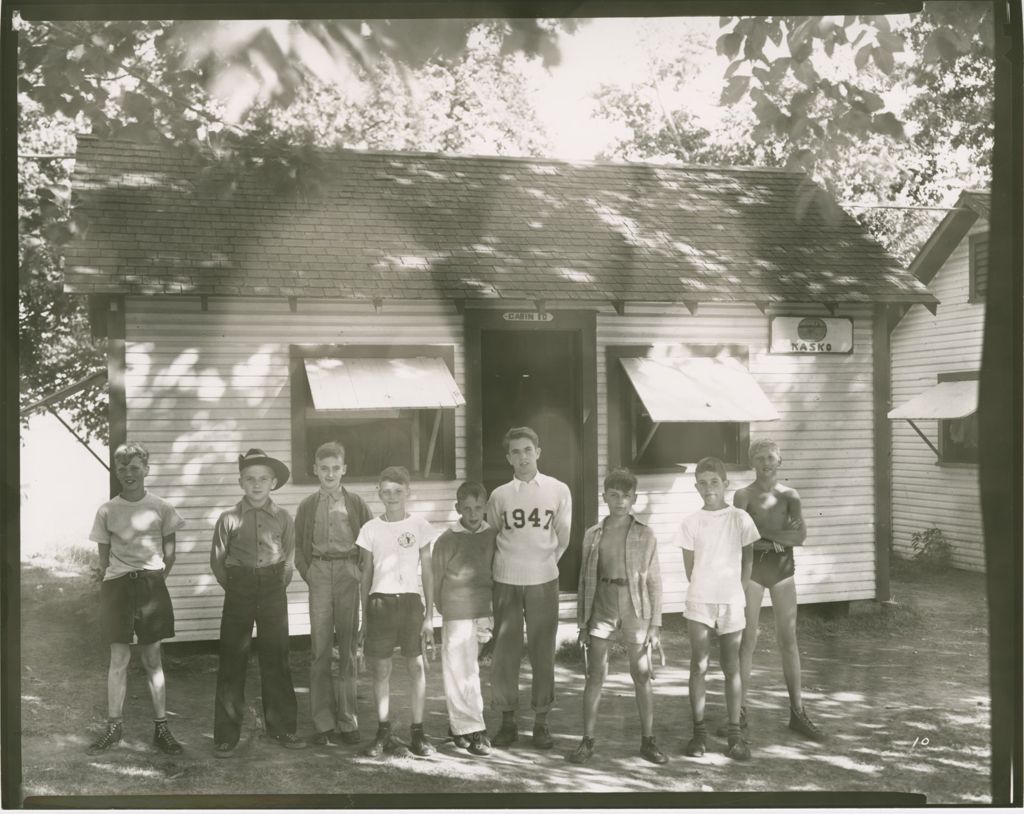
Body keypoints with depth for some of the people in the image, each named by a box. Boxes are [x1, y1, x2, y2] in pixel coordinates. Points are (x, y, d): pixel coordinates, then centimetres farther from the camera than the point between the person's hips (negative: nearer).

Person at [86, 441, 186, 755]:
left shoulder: (161, 508, 1)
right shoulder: (107, 511, 3)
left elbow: (169, 555, 6)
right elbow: (104, 558, 10)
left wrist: (153, 583, 0)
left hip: (151, 584, 0)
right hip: (117, 586, 1)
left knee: (153, 659, 3)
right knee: (119, 657, 2)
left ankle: (161, 727, 9)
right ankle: (114, 726, 12)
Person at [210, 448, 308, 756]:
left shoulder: (283, 518, 1)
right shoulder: (229, 518, -4)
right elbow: (217, 560, 3)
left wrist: (278, 586, 5)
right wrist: (235, 588, 2)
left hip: (273, 591, 1)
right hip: (238, 592, -1)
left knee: (276, 660, 7)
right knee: (232, 662, 0)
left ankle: (282, 728, 17)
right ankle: (226, 735, 7)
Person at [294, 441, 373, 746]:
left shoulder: (357, 504, 5)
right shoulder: (308, 506, 9)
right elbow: (299, 547, 12)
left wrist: (360, 573, -2)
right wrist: (308, 574, 1)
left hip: (349, 575, -1)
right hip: (319, 575, 1)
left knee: (348, 648, 2)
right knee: (320, 649, -1)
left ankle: (347, 721, 9)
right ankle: (323, 723, 6)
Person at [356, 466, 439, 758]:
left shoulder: (419, 526, 3)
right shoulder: (371, 528, 6)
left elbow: (427, 573, 5)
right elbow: (367, 574, 10)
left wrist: (429, 614, 0)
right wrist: (365, 617, 8)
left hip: (410, 601, -1)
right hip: (380, 602, 1)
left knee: (416, 667, -1)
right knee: (381, 670, 2)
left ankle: (417, 731, 6)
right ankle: (384, 732, 9)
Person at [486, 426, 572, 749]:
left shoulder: (558, 490, 2)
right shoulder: (499, 496, 3)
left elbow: (563, 540, 8)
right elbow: (491, 539, 11)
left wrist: (542, 564, 8)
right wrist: (513, 564, 6)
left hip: (543, 581, -1)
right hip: (506, 582, 1)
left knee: (542, 652, 3)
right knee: (504, 652, 3)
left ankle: (541, 720, 13)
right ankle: (507, 720, 13)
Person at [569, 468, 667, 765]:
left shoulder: (644, 535, -1)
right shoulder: (593, 535, 4)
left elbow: (654, 581, 1)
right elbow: (585, 580, 8)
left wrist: (656, 624, -2)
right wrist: (582, 622, 6)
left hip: (636, 609, -1)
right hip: (602, 609, 1)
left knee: (642, 676, 3)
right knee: (595, 674, 0)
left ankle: (647, 741, 15)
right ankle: (587, 741, 10)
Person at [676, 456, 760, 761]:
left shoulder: (740, 519, -2)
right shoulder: (691, 522, -1)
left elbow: (747, 560, 5)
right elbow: (689, 567, 5)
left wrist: (737, 591, 2)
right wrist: (704, 590, 4)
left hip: (731, 601, 0)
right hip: (699, 601, 0)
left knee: (732, 667, 5)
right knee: (699, 666, 1)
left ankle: (735, 731, 11)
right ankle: (699, 731, 8)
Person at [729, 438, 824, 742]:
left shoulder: (790, 495, 5)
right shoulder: (744, 495, -3)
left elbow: (800, 536, -6)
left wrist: (762, 534, -13)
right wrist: (780, 536, -15)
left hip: (783, 568, 3)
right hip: (752, 567, -3)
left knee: (789, 640, 6)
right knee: (747, 640, 1)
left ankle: (797, 712, 14)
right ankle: (740, 711, 10)